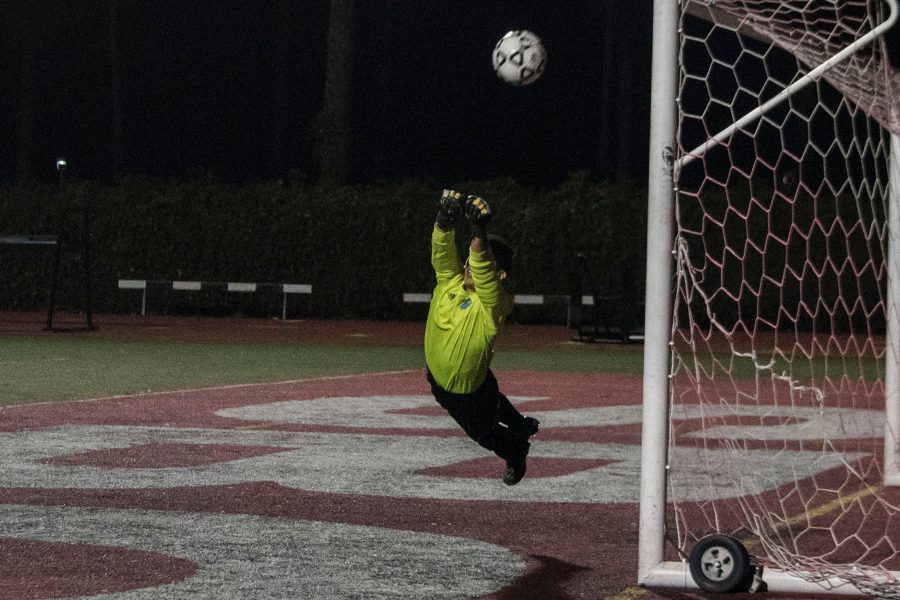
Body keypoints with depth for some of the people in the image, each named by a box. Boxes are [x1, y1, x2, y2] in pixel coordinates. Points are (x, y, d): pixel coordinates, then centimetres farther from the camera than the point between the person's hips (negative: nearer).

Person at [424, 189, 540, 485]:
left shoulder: (493, 302, -31)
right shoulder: (450, 281, -15)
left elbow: (482, 268, -49)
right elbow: (442, 251, -28)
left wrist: (478, 232, -63)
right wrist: (445, 219, -47)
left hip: (470, 388, -5)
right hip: (438, 379, 5)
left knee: (483, 431, 21)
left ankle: (516, 452, 53)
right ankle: (521, 426, 59)